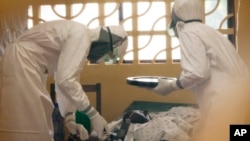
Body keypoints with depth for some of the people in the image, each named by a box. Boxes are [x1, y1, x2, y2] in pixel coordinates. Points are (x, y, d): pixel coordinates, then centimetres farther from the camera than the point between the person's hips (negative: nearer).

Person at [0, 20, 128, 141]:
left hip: (28, 66, 11)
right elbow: (65, 81, -26)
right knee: (28, 129, -9)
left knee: (37, 126, 14)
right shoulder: (81, 35, -16)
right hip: (20, 62, -11)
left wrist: (70, 121, 7)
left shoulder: (77, 38, 14)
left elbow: (66, 80, 16)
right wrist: (93, 115, -19)